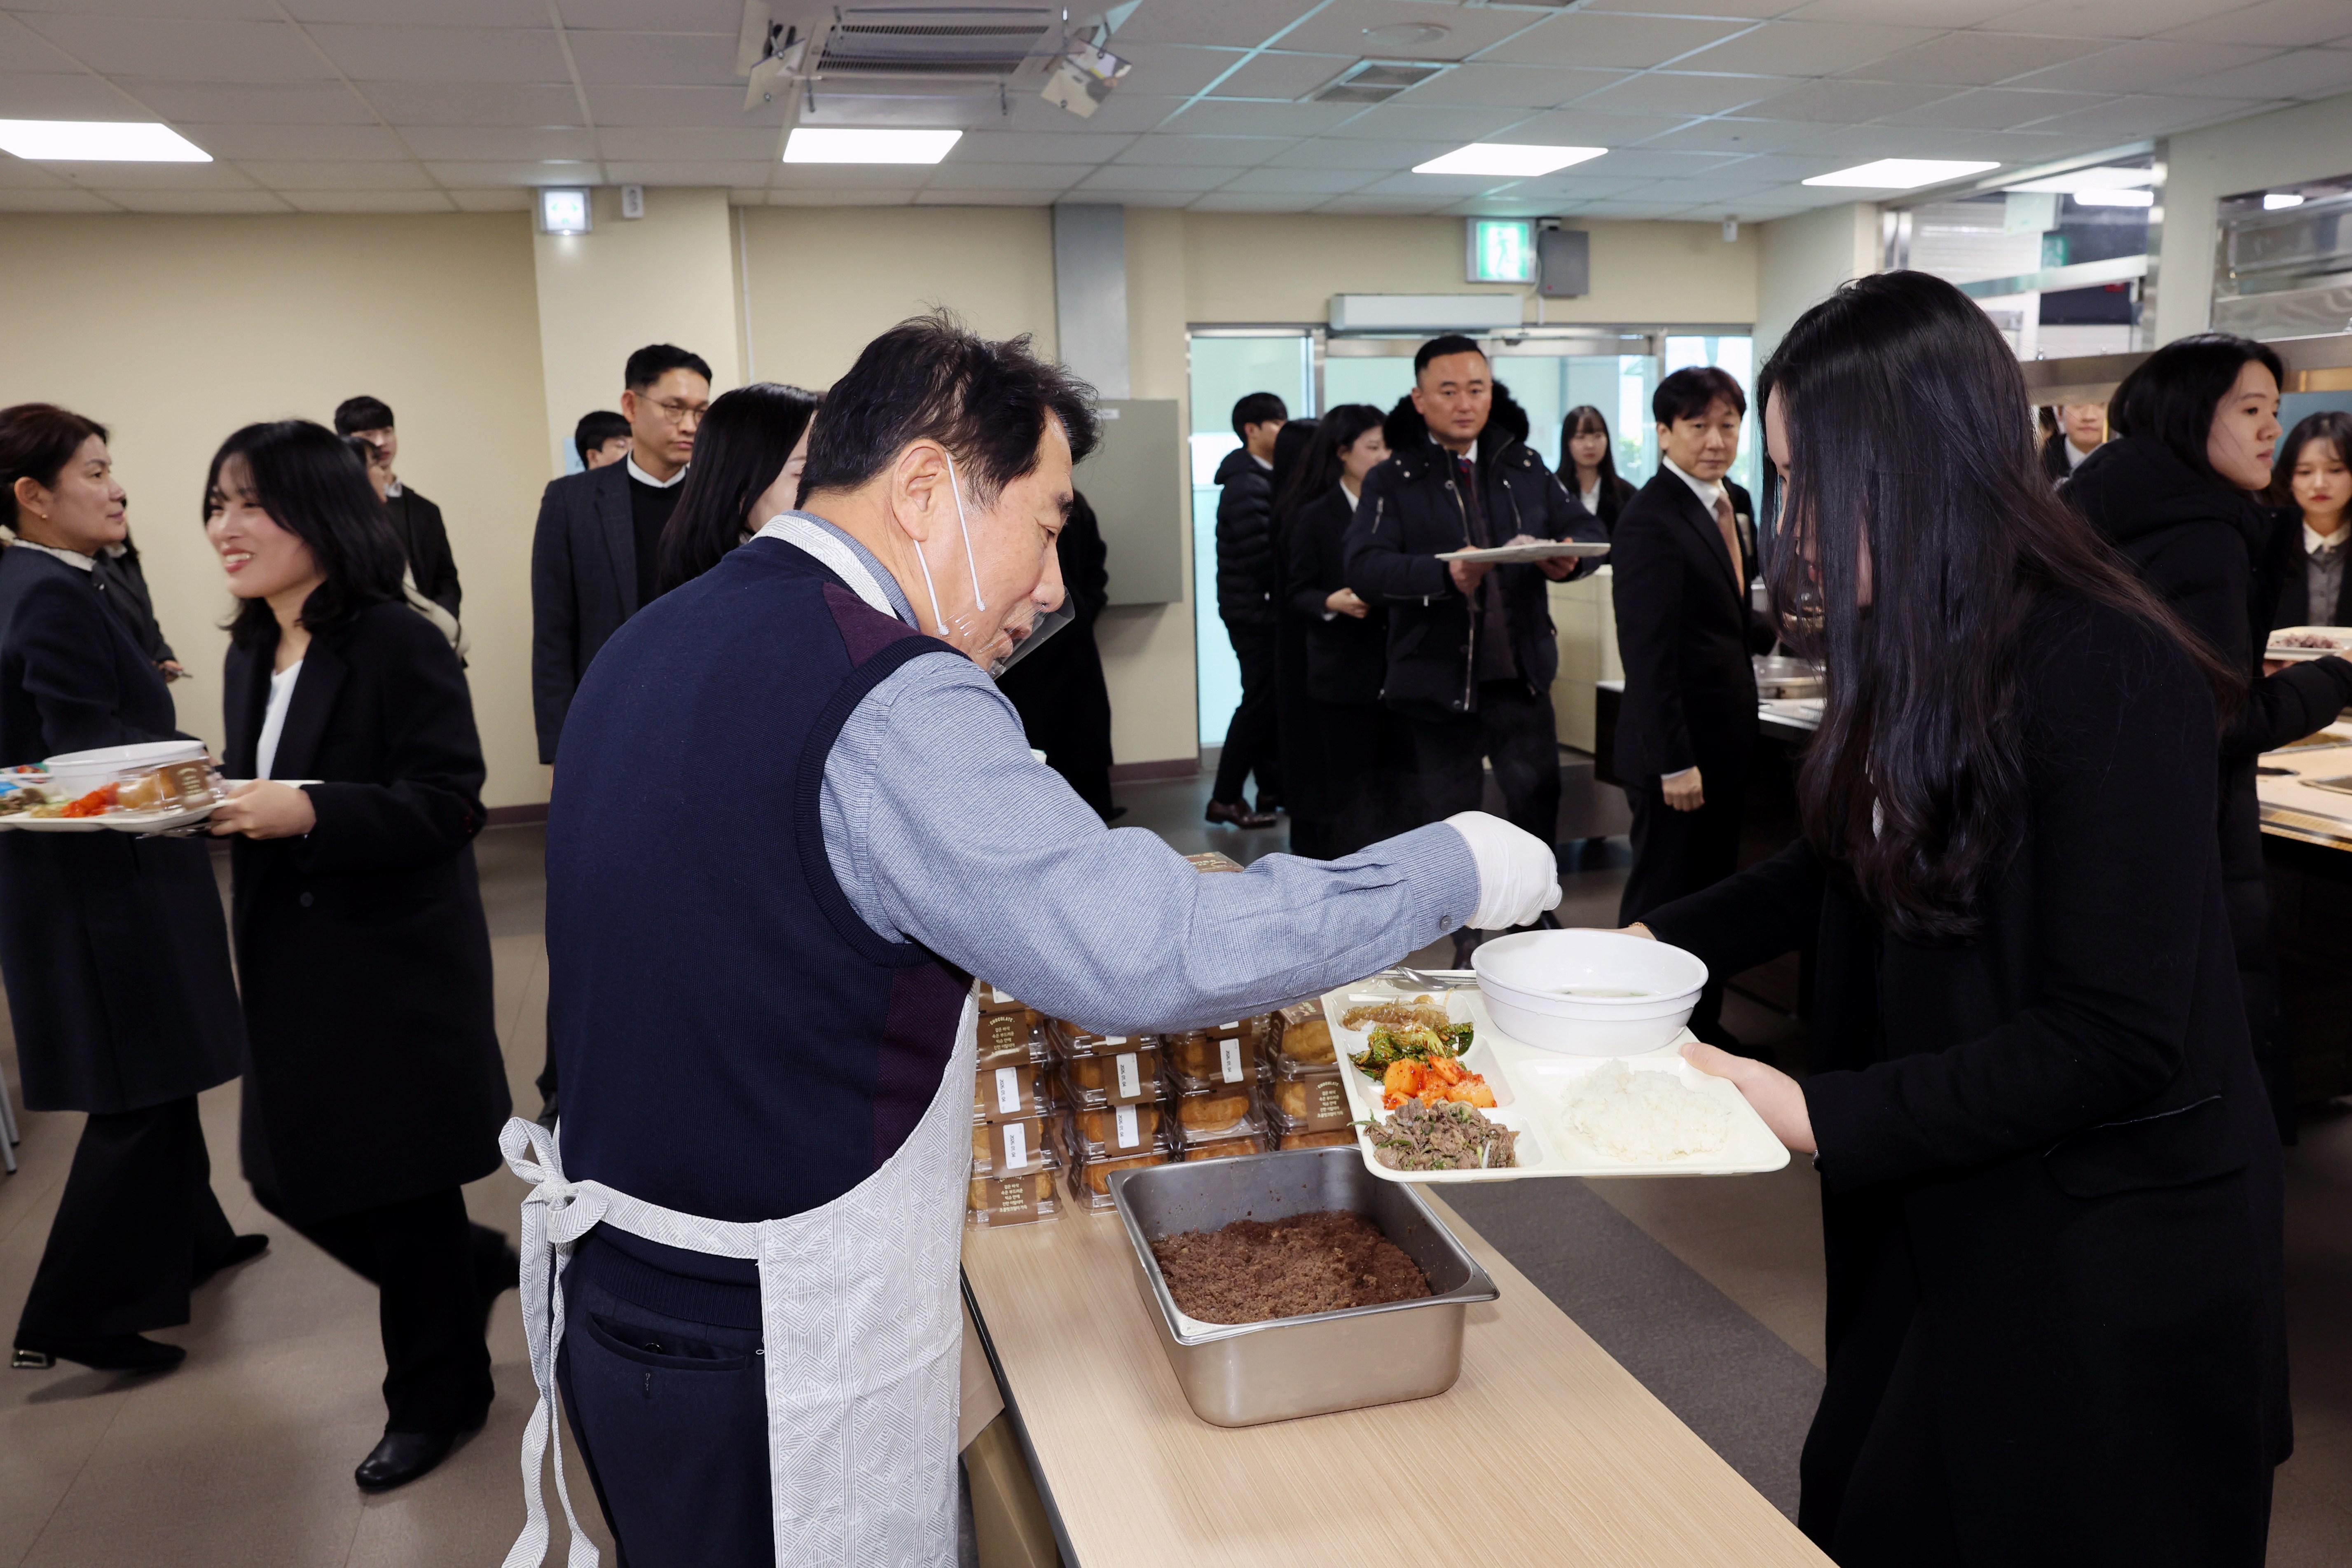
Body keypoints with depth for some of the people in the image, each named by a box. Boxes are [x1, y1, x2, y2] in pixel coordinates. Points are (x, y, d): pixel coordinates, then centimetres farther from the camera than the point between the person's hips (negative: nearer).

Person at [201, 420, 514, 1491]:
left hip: (397, 961, -8)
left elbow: (448, 803, -21)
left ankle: (435, 1397, 27)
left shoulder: (396, 643, -16)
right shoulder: (251, 653, 9)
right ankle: (473, 1265, 40)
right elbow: (260, 794, 16)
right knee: (292, 1174, 14)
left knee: (398, 1184, 5)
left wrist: (306, 813, -30)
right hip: (292, 962, 8)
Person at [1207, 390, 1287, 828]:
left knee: (1267, 699, 13)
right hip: (1254, 609, -9)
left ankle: (1274, 788, 21)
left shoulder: (1263, 479, 15)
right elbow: (1262, 556, -21)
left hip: (1263, 610, 9)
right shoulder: (1248, 485, -15)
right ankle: (1225, 798, 1)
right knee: (1260, 701, -5)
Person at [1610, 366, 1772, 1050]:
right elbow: (1648, 653, -20)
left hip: (1728, 737, 9)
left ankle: (1705, 1025, 29)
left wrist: (1776, 628, 3)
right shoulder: (1651, 520, -16)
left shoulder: (1736, 503, 12)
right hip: (1676, 745, -9)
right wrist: (1674, 763, -21)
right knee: (1664, 900, 1)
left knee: (1714, 892, 17)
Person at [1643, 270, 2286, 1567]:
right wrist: (1660, 942, 1)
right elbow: (1847, 870, 13)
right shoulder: (1916, 651, 0)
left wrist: (1818, 1116, -26)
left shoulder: (2111, 677, -24)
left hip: (2106, 1252, -7)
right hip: (1942, 1214, 8)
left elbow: (2113, 1040, -25)